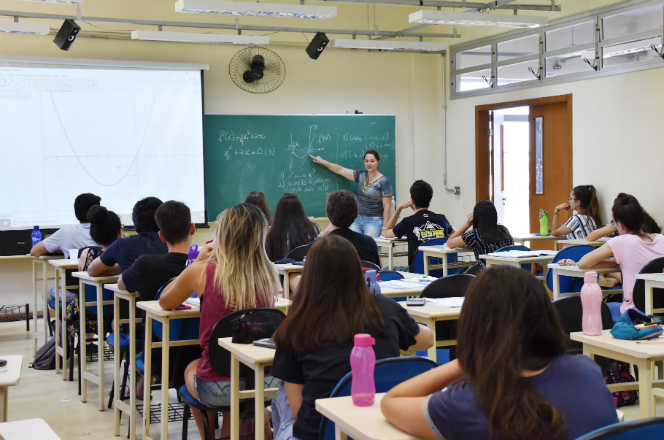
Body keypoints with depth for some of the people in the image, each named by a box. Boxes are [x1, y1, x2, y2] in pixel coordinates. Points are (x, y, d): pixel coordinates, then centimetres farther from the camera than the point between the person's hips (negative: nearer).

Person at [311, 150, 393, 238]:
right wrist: (322, 161, 17)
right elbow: (341, 170, 16)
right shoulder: (361, 175, 9)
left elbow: (387, 206, -7)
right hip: (357, 220, 5)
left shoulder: (384, 181, -6)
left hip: (374, 221, -5)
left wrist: (384, 227, -12)